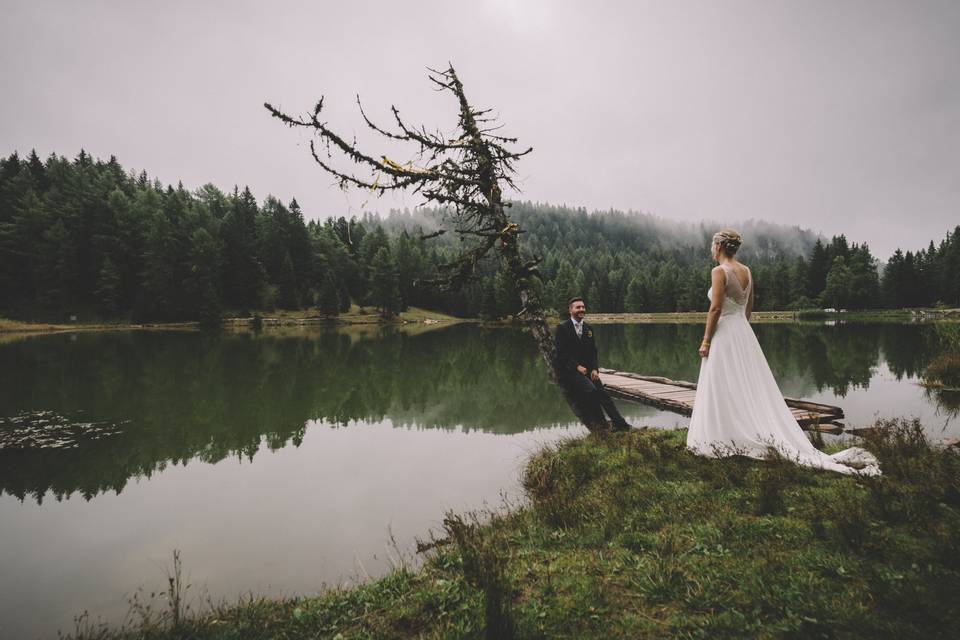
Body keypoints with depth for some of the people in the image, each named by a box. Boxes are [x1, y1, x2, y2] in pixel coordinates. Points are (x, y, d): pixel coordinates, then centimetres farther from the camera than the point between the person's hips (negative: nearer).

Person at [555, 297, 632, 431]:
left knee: (602, 392, -14)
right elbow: (561, 352, -11)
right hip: (568, 370, -6)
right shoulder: (562, 328, -5)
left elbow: (593, 352, 13)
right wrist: (577, 366, -18)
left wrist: (594, 369, -3)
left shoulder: (589, 328, 14)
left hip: (586, 369, 6)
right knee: (591, 390, -26)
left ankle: (620, 423, -15)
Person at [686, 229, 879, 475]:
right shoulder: (747, 271, 10)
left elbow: (715, 309, -18)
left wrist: (706, 340, -13)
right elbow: (749, 307, 15)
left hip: (724, 334, -8)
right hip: (744, 333, 8)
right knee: (752, 388, 11)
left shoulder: (719, 271, -14)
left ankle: (724, 440, 7)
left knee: (723, 391, 1)